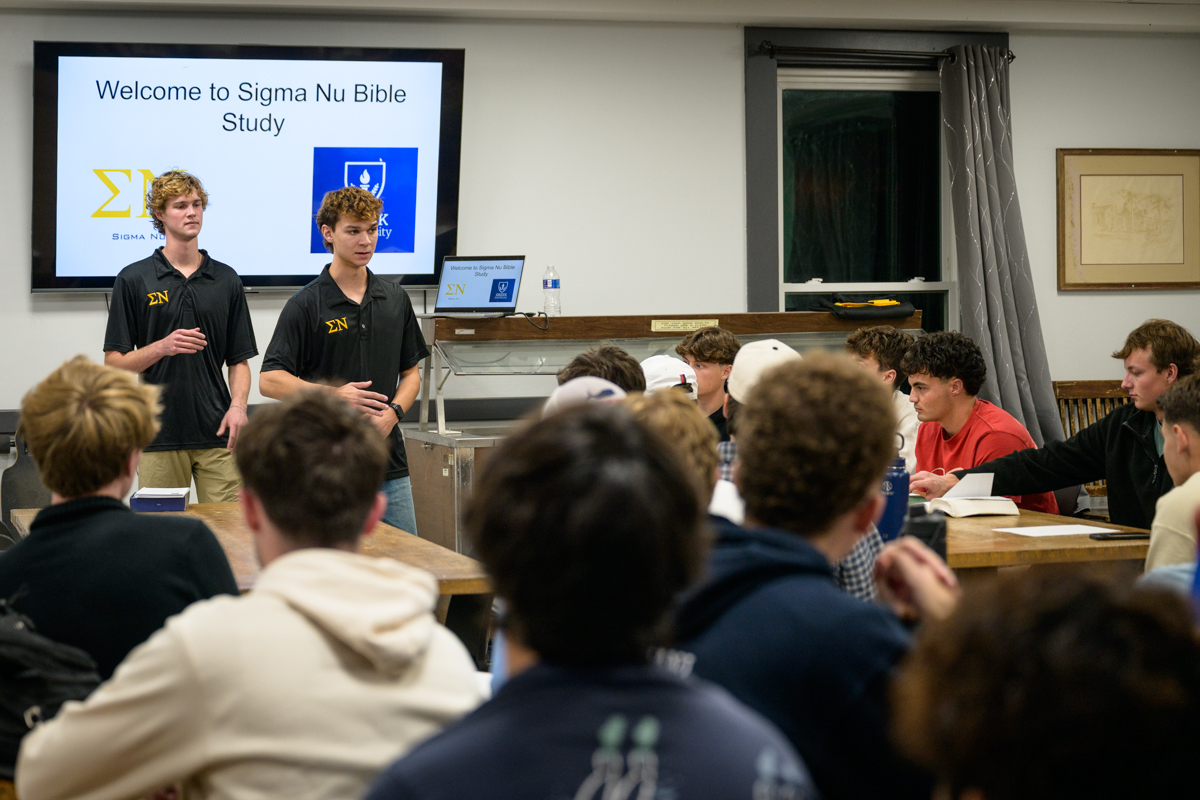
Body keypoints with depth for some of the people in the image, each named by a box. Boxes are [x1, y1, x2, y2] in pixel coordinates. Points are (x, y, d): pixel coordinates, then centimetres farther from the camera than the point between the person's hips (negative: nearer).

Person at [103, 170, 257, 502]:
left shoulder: (226, 279, 9)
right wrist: (163, 347, -17)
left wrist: (238, 405, -8)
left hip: (216, 433, 2)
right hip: (160, 436, -2)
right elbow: (114, 362, 0)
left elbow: (239, 359, 10)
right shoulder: (134, 280, 1)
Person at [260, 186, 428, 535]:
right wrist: (333, 394, -22)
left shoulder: (395, 299, 10)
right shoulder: (306, 304, -5)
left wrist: (393, 412, -5)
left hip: (390, 466, 4)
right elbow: (270, 380, -9)